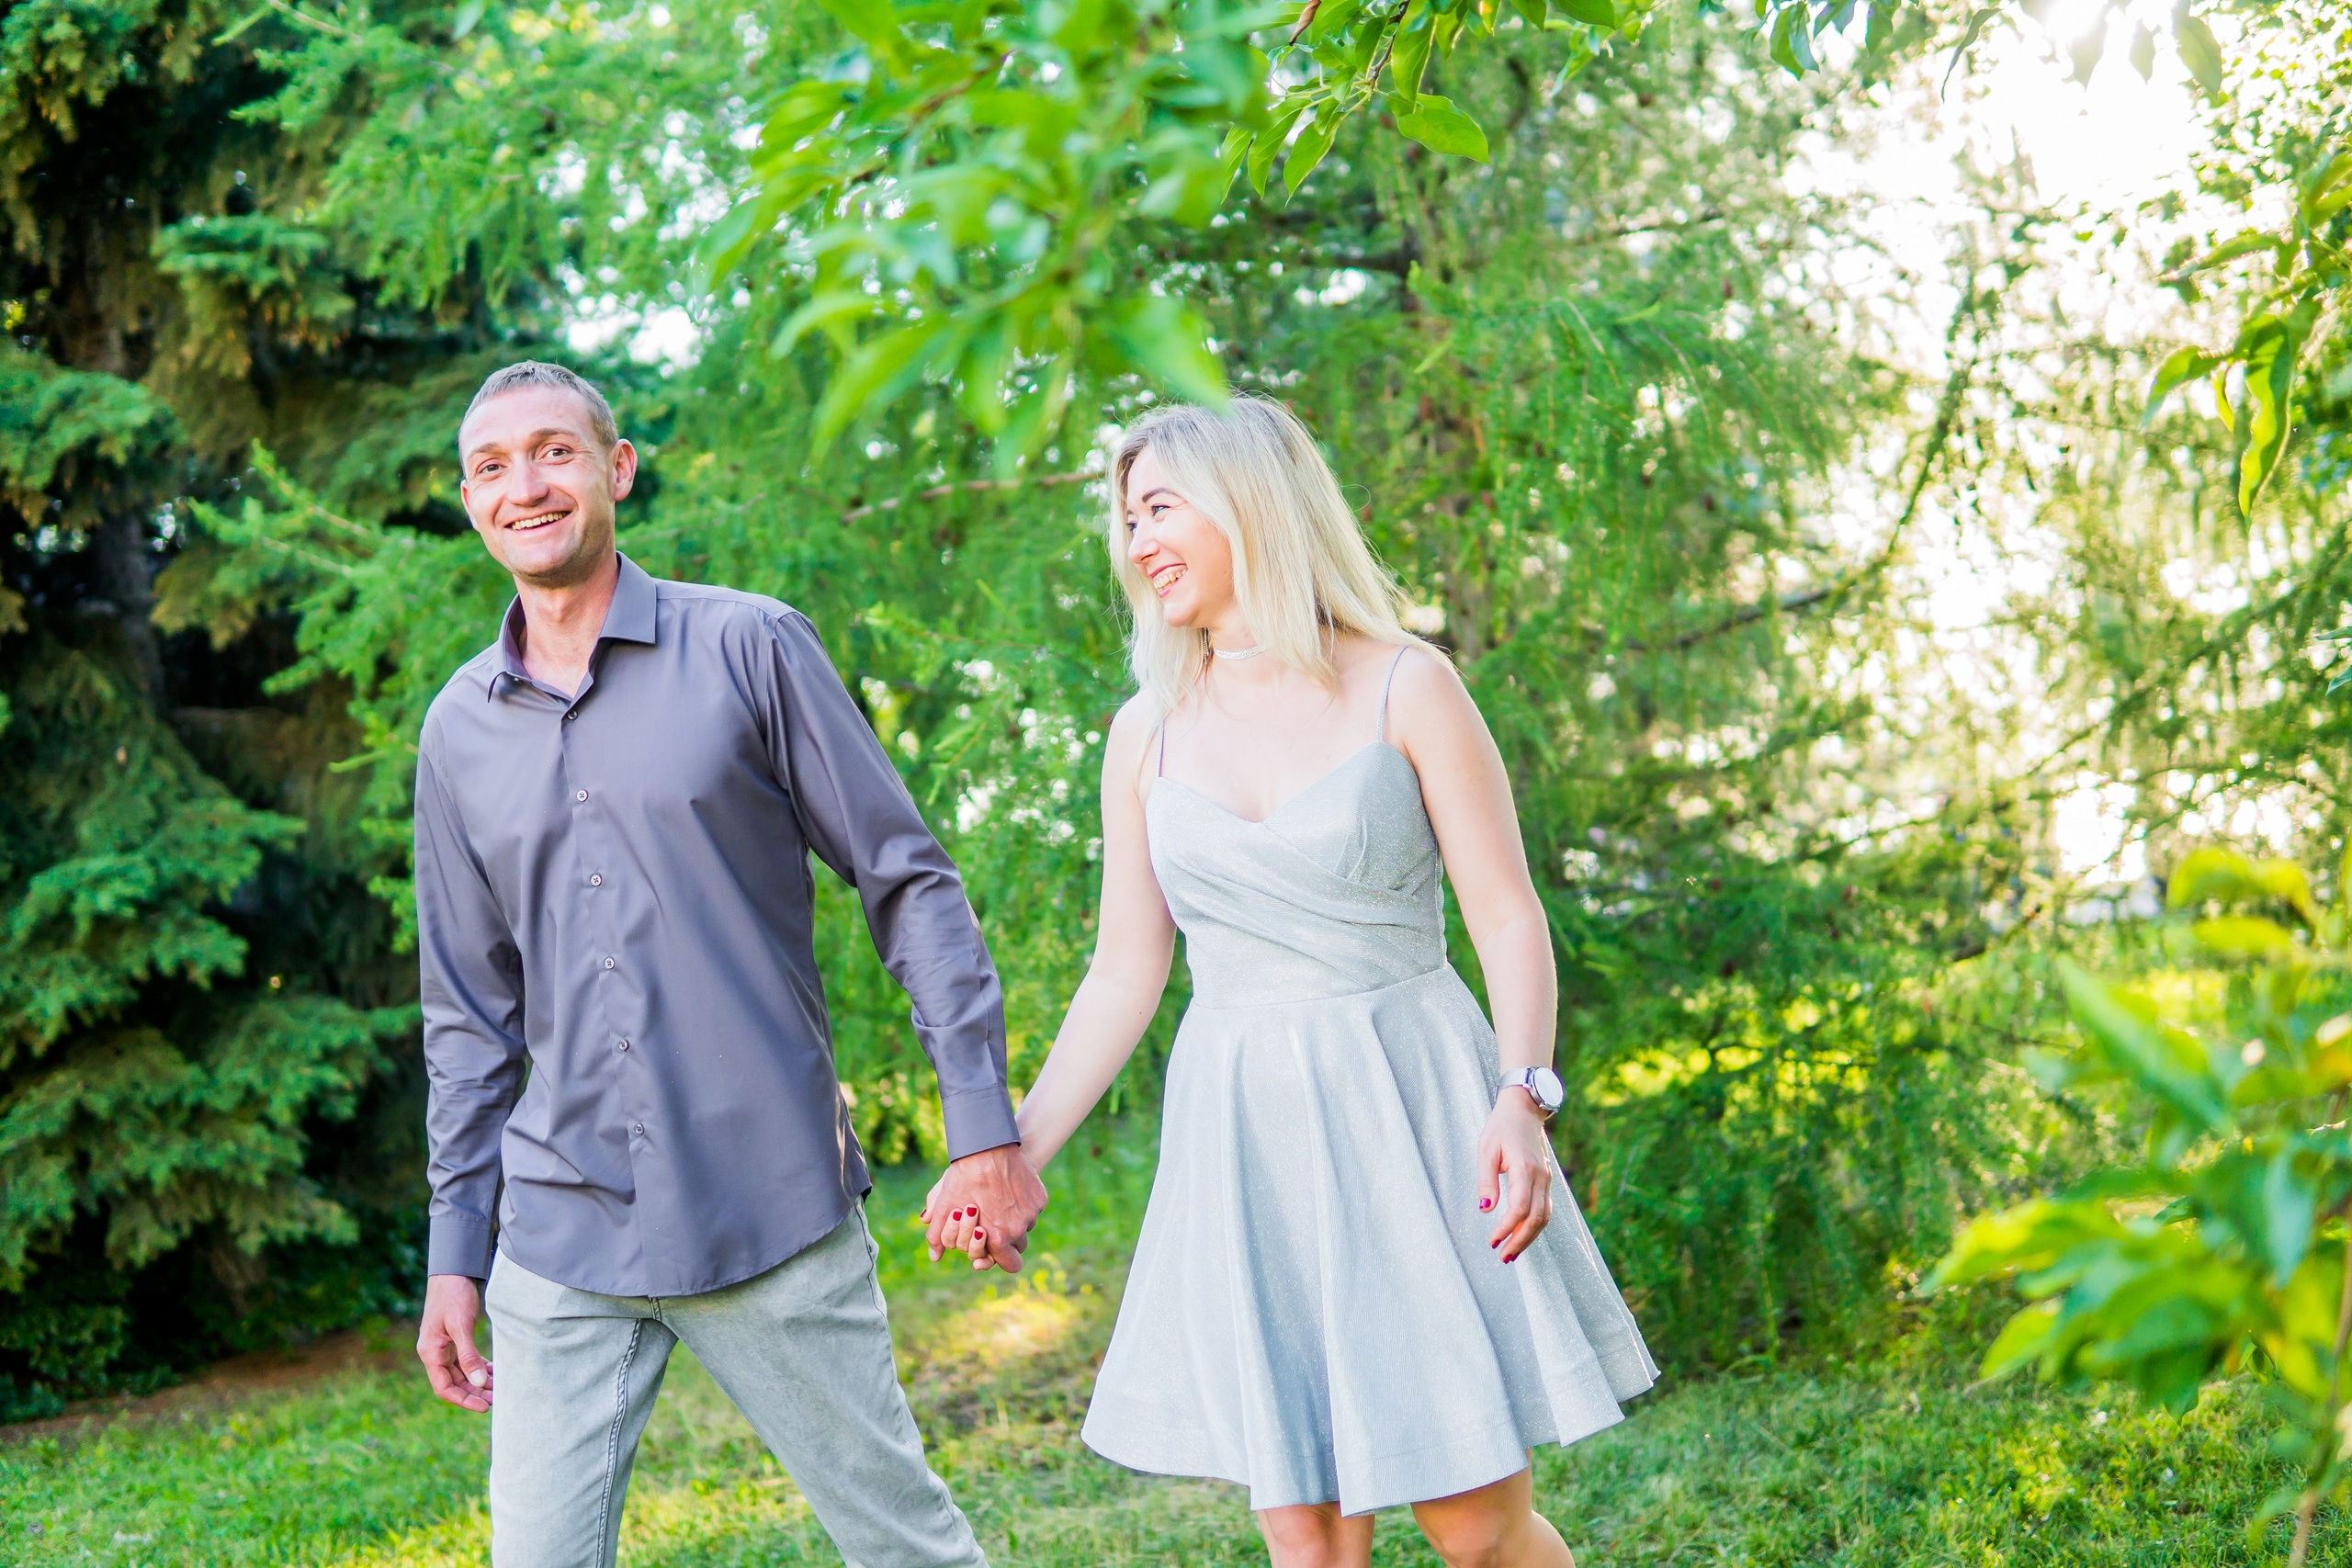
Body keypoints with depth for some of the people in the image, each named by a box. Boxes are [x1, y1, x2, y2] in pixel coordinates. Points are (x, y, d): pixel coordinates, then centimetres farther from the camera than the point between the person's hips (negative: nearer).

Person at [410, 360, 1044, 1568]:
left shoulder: (748, 649, -2)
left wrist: (983, 1121, -7)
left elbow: (908, 881, -1)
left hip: (771, 1217, -3)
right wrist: (454, 1250, 13)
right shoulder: (459, 731, 9)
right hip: (562, 1241, 3)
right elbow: (469, 1014, 15)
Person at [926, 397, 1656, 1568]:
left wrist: (1522, 1097, -19)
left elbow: (1509, 920, -4)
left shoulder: (1403, 688, -2)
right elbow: (1126, 973, 12)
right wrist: (1017, 1152, 5)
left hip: (1409, 1115, -3)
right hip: (1241, 1132, 3)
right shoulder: (1147, 733, 8)